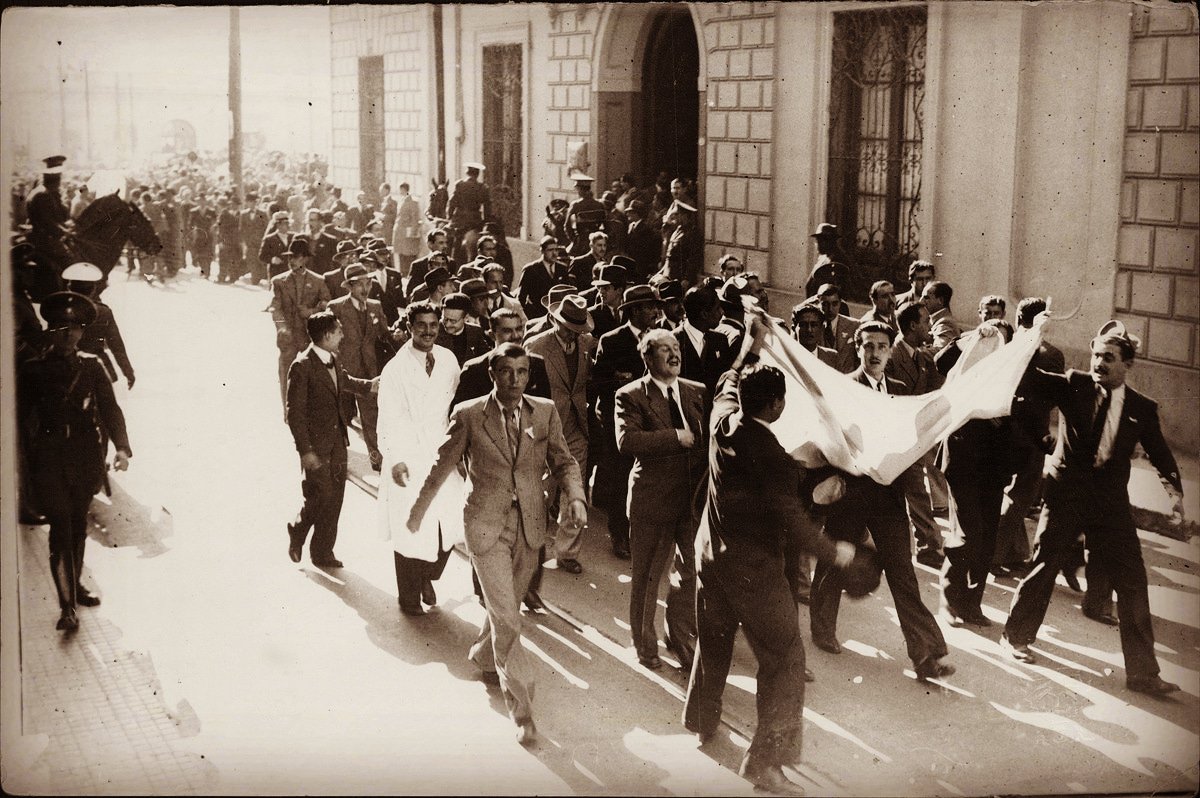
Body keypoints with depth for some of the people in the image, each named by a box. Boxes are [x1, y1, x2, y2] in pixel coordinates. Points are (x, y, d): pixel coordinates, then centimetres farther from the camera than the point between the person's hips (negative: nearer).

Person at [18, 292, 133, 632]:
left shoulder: (91, 367, 3)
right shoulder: (32, 370, 0)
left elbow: (110, 408, 0)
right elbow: (22, 416, 3)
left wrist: (121, 447, -12)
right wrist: (26, 460, -1)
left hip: (85, 457, 3)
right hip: (48, 459, -2)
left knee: (78, 525, 15)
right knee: (61, 527, -10)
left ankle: (75, 586, 34)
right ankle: (66, 606, -11)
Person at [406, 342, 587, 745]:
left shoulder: (545, 412, -1)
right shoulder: (468, 415, -9)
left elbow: (564, 461, 5)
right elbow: (442, 467, 2)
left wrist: (575, 497, -15)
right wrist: (416, 514, 10)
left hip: (529, 527, 4)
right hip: (487, 527, -4)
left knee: (507, 603, 22)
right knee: (506, 618, -9)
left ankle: (484, 655, 52)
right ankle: (521, 710, -2)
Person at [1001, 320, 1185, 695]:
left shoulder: (1142, 408, 4)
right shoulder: (1073, 386, -2)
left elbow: (1160, 453, 9)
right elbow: (1028, 382, -11)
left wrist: (1174, 490, -6)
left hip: (1110, 502, 2)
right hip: (1065, 492, -2)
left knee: (1133, 584, 0)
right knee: (1044, 566, 7)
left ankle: (1142, 671, 8)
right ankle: (1015, 636, 30)